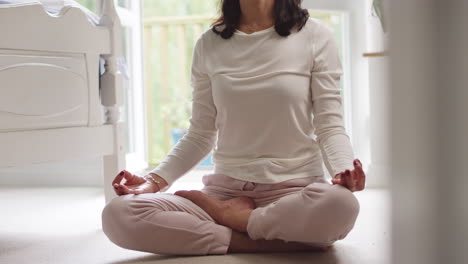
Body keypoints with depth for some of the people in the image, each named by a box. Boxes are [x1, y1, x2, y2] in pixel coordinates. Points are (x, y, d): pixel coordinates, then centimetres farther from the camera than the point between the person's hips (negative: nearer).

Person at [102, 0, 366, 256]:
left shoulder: (315, 35, 1)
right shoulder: (209, 44, 8)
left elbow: (329, 126, -2)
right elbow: (201, 135, 11)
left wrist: (344, 170, -22)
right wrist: (155, 180, -3)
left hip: (295, 188, -2)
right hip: (225, 189, 3)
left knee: (340, 204, -38)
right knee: (118, 215, -21)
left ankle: (226, 216, -11)